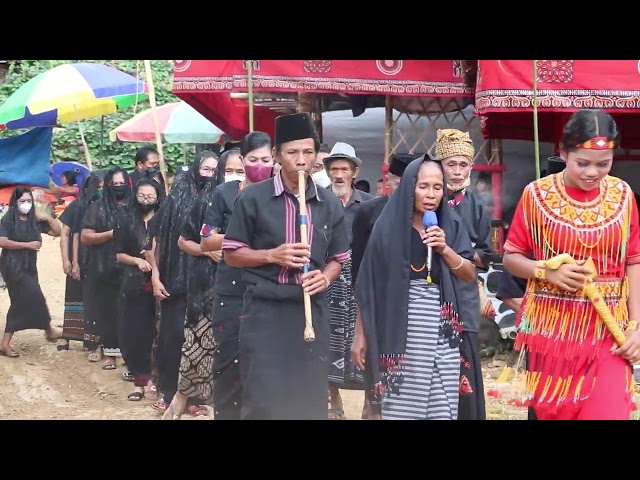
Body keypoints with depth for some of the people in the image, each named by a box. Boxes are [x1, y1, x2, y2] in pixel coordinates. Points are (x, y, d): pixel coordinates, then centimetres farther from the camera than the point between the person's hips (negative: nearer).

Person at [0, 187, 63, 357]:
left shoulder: (35, 220, 8)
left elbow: (57, 232, 8)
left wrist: (48, 218, -7)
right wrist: (27, 244, -18)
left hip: (29, 266, 7)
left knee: (21, 303, 5)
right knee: (34, 297, -10)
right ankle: (48, 331, 11)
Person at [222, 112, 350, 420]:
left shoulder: (330, 204, 7)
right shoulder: (252, 198, -3)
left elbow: (338, 258, 15)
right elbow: (231, 254, 2)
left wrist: (324, 277, -6)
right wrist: (272, 256, -14)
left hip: (311, 310, 3)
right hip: (265, 310, -3)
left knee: (309, 397, 6)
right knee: (262, 399, -5)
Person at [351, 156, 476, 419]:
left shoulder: (451, 224, 7)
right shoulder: (389, 225, -1)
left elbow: (470, 275, 4)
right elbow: (369, 283, 0)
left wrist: (444, 249, -12)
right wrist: (361, 333, -2)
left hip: (441, 331, 2)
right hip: (399, 329, -2)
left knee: (441, 406, -1)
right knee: (399, 405, -1)